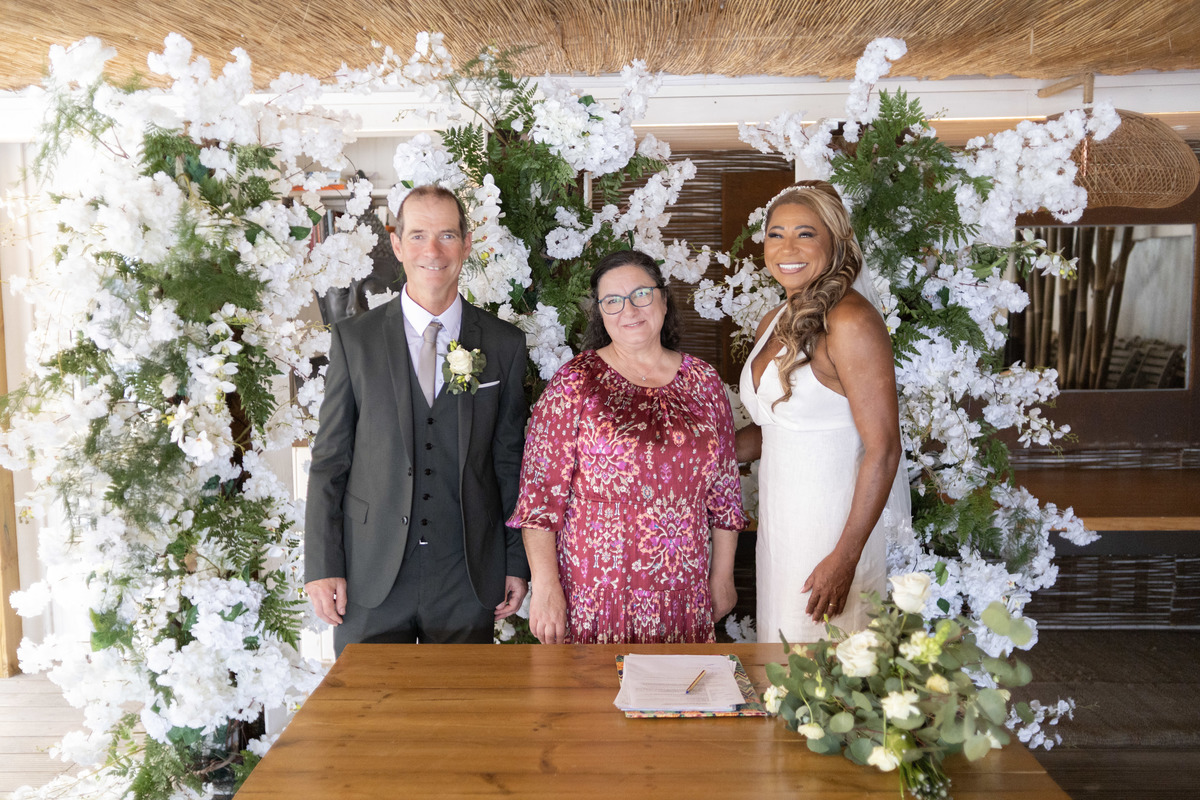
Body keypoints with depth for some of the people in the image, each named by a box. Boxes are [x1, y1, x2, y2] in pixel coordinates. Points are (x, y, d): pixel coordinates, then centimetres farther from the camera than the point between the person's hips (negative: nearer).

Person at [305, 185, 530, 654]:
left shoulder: (505, 345, 2)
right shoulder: (353, 339, 1)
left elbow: (511, 462, 5)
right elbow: (329, 460, 2)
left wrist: (517, 563, 4)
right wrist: (321, 567, -3)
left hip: (468, 580, 1)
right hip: (370, 577, 0)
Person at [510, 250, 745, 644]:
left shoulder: (704, 383, 5)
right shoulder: (575, 383, -6)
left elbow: (724, 488, 10)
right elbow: (541, 489, -8)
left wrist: (722, 576, 10)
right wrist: (545, 588, -13)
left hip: (683, 592, 3)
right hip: (595, 595, -3)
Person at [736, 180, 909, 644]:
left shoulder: (850, 321, -17)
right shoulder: (774, 323, 9)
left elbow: (883, 449, -20)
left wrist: (844, 558, -21)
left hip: (836, 521, -8)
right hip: (779, 517, 8)